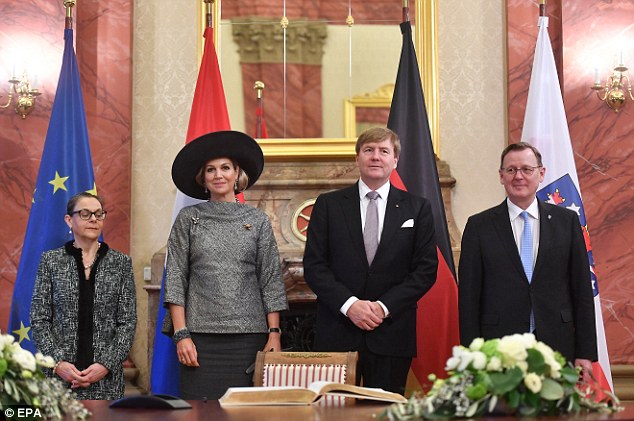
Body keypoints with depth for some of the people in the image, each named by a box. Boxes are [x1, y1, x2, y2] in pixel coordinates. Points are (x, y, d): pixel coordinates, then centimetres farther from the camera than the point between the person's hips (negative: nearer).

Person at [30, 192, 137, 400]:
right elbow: (39, 320, 1)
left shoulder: (121, 262, 4)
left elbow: (127, 323, 1)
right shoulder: (51, 260, 3)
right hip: (59, 373, 0)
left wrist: (106, 365, -11)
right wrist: (57, 363, -12)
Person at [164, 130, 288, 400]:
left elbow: (271, 279, 7)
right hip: (201, 334, 0)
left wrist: (274, 334, -2)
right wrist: (181, 334, -5)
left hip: (249, 335, 1)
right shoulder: (188, 219, 8)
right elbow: (175, 279, 4)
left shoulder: (258, 220, 10)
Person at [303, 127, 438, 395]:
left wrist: (384, 306, -9)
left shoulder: (417, 209, 8)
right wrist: (349, 304, -12)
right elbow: (313, 265, 2)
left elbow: (426, 269, 3)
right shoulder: (328, 205, 7)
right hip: (337, 333, 0)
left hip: (392, 334, 0)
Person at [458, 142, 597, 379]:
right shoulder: (479, 226, 4)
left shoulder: (567, 221, 7)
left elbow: (582, 289, 7)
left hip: (557, 346, 1)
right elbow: (468, 295, 3)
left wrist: (585, 353, 3)